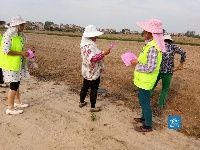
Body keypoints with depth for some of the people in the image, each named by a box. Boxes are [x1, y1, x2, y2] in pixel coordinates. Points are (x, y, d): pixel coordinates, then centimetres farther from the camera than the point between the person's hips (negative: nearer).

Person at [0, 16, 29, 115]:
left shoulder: (18, 35, 8)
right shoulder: (8, 36, -19)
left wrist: (25, 53, 5)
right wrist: (21, 53, -22)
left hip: (17, 63, 9)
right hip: (10, 64, -9)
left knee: (17, 83, 18)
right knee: (13, 85, -4)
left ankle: (17, 102, 34)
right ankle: (10, 108, 7)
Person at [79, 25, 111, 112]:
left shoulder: (85, 43, 9)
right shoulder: (89, 45, -23)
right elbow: (92, 58, -31)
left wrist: (101, 53, 14)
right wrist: (103, 53, -28)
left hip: (87, 71, 10)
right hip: (93, 72, -10)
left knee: (85, 86, 20)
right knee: (94, 89, 3)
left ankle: (81, 102, 36)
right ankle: (93, 107, 15)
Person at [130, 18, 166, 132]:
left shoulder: (153, 48, -26)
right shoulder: (150, 44, 5)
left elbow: (150, 68, -29)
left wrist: (137, 64, -18)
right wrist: (138, 61, 3)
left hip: (145, 81, -10)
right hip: (143, 80, 10)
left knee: (145, 102, 4)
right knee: (143, 99, 24)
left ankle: (148, 126, 21)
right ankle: (144, 118, 43)